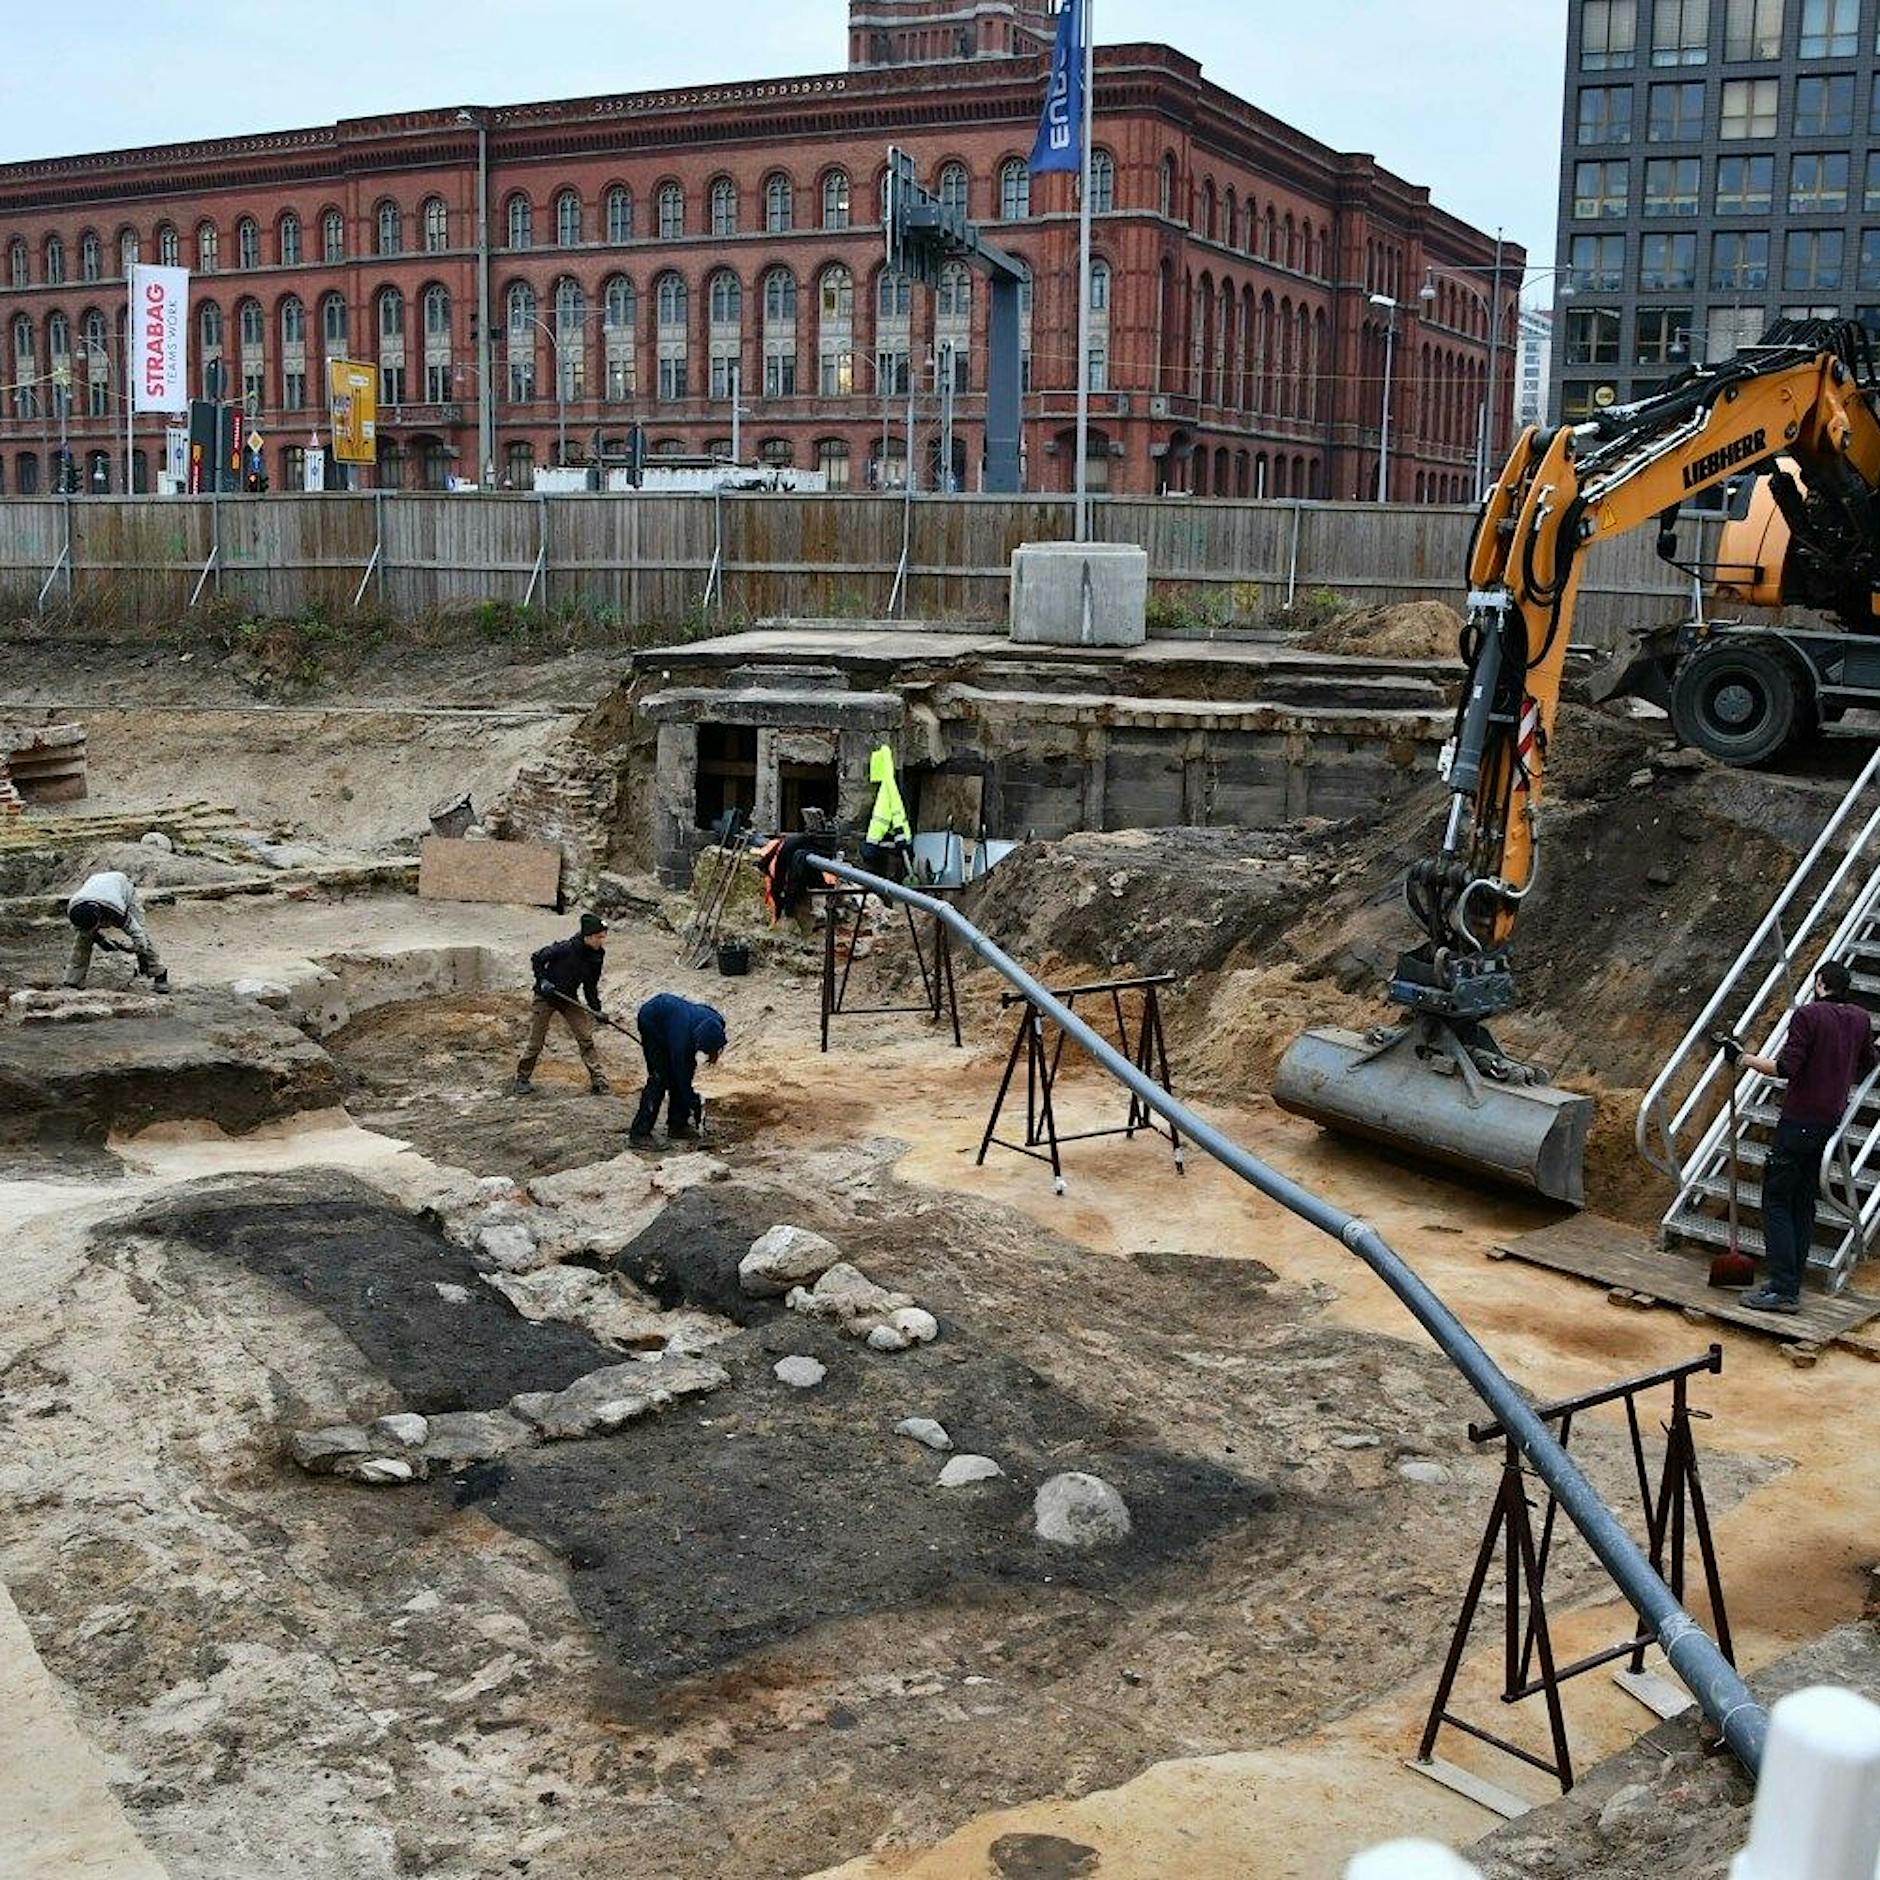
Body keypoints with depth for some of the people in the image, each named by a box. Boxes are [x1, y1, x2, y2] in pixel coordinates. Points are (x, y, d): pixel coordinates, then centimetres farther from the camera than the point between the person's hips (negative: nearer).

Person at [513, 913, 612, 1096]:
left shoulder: (597, 956, -6)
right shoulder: (566, 948, -25)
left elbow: (590, 985, 6)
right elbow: (536, 959, -13)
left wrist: (596, 1009, -3)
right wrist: (542, 980, -24)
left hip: (569, 999, 5)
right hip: (545, 997, -5)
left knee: (586, 1037, -2)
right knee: (536, 1041, 0)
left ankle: (598, 1078, 4)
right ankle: (522, 1079, 16)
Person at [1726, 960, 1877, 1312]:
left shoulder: (1808, 1015, -13)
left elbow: (1786, 1068, -20)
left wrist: (1743, 1057, -11)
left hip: (1799, 1121, -7)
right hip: (1832, 1120, 7)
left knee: (1777, 1201, -5)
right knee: (1804, 1201, 14)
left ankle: (1784, 1291, -11)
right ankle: (1793, 1280, 15)